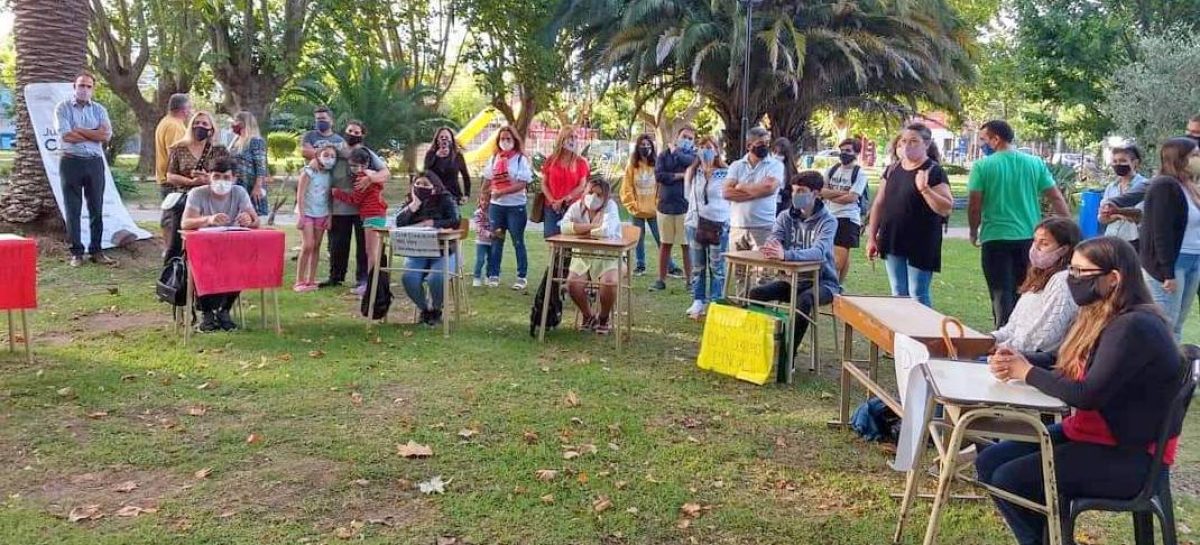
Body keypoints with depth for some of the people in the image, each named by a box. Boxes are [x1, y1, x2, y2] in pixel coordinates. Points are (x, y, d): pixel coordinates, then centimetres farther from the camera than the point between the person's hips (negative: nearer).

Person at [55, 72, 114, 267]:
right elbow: (66, 136, -12)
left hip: (95, 162, 3)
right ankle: (76, 252, 7)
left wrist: (79, 130, -10)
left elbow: (106, 135, -6)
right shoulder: (63, 108, 2)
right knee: (73, 209, 2)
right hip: (71, 162, -3)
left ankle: (96, 251, 13)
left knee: (96, 208, 6)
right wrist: (94, 134, -6)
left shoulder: (99, 110, 10)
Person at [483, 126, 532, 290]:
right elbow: (487, 181, 14)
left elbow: (522, 184, -14)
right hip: (496, 205, 4)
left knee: (518, 242, 2)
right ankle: (494, 275, 16)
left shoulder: (521, 159, -6)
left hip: (516, 206, -4)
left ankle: (521, 277, 9)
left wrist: (501, 192, -20)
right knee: (496, 241, 8)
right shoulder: (494, 159, 8)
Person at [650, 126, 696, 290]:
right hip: (665, 205, 2)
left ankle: (689, 280, 9)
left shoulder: (694, 155, 4)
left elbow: (689, 162, -20)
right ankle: (661, 279, 17)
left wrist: (676, 151, -2)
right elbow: (659, 175, -7)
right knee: (665, 244, 9)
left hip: (685, 206, -2)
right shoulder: (665, 154, 7)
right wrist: (680, 175, -11)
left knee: (687, 245, 2)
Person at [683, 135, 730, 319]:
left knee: (716, 266, 1)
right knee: (698, 266, 9)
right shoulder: (693, 172, 7)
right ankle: (698, 301, 16)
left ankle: (715, 303, 7)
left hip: (718, 224, -3)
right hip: (695, 223, 3)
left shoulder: (725, 173, -1)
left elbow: (729, 197, 3)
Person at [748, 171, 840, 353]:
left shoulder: (828, 221, -12)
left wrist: (785, 254, -48)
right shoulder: (785, 217, 5)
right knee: (755, 293, -18)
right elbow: (772, 240, -9)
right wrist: (770, 249, -36)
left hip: (821, 281, -5)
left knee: (804, 300, -36)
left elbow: (819, 252, -30)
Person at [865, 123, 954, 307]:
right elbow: (879, 204, 13)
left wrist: (924, 189, -27)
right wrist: (872, 237, 9)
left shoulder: (934, 172, -8)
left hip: (921, 245, -5)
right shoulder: (892, 170, 9)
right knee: (898, 294, 12)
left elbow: (947, 209, -14)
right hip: (893, 243, 6)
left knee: (918, 295, -1)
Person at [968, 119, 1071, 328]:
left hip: (996, 239, -3)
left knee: (1002, 295, 2)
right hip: (1030, 238, 4)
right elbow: (1057, 199, 4)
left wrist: (974, 232, 10)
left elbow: (974, 205, -6)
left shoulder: (982, 166, -6)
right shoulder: (1035, 163, 4)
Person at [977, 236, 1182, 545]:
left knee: (1009, 480, -19)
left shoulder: (1134, 328, -24)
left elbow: (1087, 394, -29)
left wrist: (1027, 373, -14)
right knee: (989, 462, 0)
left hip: (1130, 456, -9)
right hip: (1087, 433, 9)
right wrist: (1016, 360, -6)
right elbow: (1059, 361, 15)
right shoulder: (1099, 317, 6)